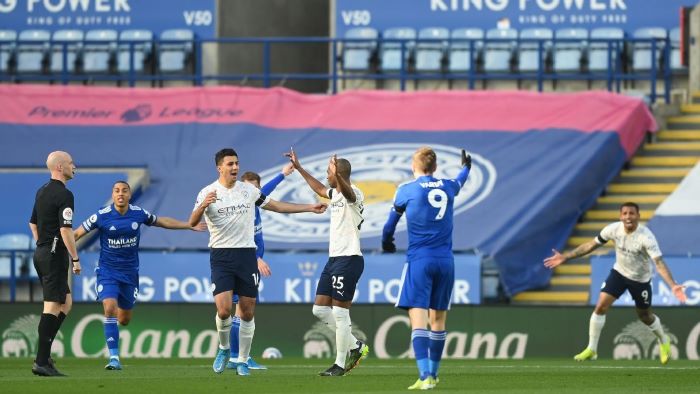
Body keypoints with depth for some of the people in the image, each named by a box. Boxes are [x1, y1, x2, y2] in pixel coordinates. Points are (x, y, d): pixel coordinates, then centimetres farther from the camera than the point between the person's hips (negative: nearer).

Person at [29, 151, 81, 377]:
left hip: (41, 254, 9)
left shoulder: (42, 192, 14)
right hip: (55, 255, -9)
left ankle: (44, 352, 9)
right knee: (52, 307, -9)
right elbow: (65, 230, -21)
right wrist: (75, 259, -17)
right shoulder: (63, 195, -15)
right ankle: (41, 362, -12)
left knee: (65, 303, 16)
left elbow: (33, 223, 22)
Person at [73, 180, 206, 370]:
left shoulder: (139, 213, -4)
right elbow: (78, 233, -5)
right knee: (110, 309, -22)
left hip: (130, 272, 3)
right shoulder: (102, 216, -12)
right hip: (107, 271, -3)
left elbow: (162, 221, 14)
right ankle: (114, 358, -17)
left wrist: (190, 226, 20)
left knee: (124, 319, 9)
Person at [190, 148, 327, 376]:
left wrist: (310, 208, 16)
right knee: (224, 309, -17)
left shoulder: (248, 190, 7)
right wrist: (202, 207, -34)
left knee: (248, 313, 2)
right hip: (221, 256, -3)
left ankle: (243, 361, 15)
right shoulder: (208, 193, -3)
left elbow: (276, 206, 17)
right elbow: (192, 223, -13)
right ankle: (224, 348, 11)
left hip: (246, 255, 3)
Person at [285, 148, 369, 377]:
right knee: (320, 309, 9)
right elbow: (320, 189, 38)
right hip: (334, 258, 10)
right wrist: (299, 168, 44)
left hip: (349, 259, -10)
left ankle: (340, 364, 2)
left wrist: (337, 176, -59)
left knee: (339, 313, -6)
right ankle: (355, 346, 18)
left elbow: (347, 191, -38)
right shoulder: (335, 193, 16)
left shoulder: (353, 194, -13)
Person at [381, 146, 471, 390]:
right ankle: (433, 374, 22)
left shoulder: (407, 190, -1)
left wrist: (386, 242, 37)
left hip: (419, 260, -4)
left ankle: (425, 376, -24)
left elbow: (392, 220, 15)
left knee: (418, 319, -11)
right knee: (438, 319, 13)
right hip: (445, 260, 4)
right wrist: (466, 167, 60)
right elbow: (459, 182, 36)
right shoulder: (448, 187, 9)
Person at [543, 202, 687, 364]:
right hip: (619, 272, 3)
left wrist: (673, 286, -49)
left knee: (645, 316, 11)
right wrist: (565, 257, -4)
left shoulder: (646, 237, -31)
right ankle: (591, 349, 3)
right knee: (601, 306, -11)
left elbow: (659, 262, -36)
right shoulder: (613, 229, -18)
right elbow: (591, 245, -5)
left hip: (640, 279, -3)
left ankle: (664, 342, 42)